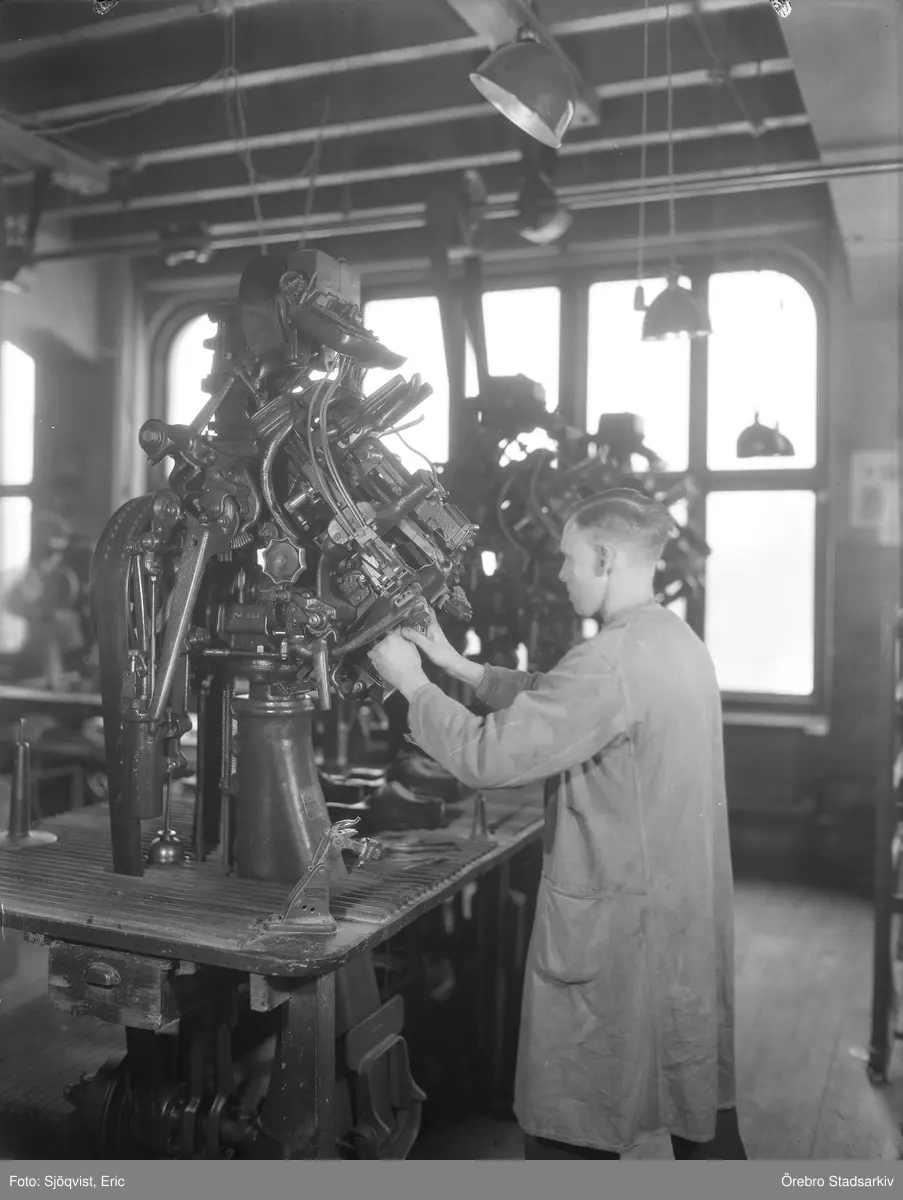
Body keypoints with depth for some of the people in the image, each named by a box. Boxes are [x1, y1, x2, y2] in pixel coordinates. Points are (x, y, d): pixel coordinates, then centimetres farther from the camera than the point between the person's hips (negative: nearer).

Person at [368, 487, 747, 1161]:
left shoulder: (612, 661, -23)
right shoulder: (680, 643, 6)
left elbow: (488, 756, -23)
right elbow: (553, 701, 14)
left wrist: (412, 683, -9)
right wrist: (459, 666, 12)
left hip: (617, 925, -9)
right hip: (693, 922, 9)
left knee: (571, 1134, 8)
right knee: (702, 1110, 21)